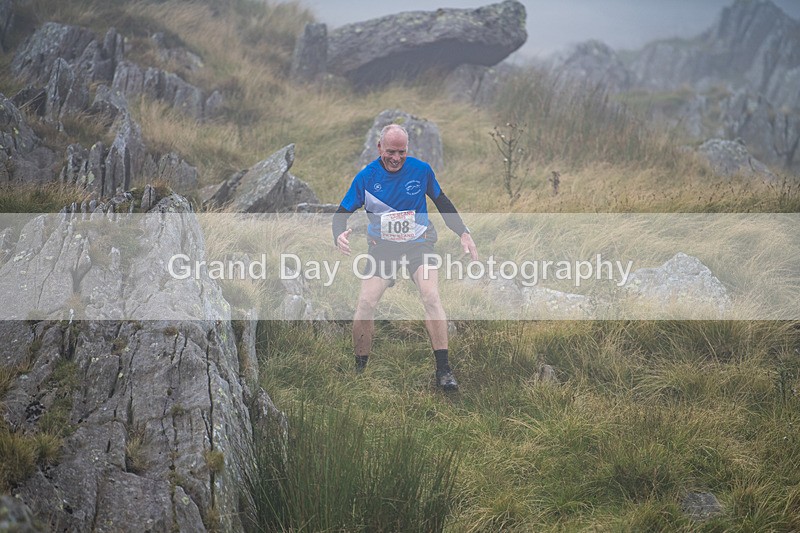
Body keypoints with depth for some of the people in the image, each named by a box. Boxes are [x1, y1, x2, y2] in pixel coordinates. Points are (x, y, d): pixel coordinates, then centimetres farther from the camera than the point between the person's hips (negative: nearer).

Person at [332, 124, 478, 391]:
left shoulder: (421, 170, -5)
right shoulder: (366, 177, -7)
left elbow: (441, 201, 11)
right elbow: (342, 213, -1)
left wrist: (463, 233, 7)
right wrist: (339, 235, -23)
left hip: (418, 244, 0)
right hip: (382, 247, 0)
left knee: (431, 296, -23)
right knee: (366, 303, -17)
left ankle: (443, 369, -19)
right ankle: (358, 368, 2)